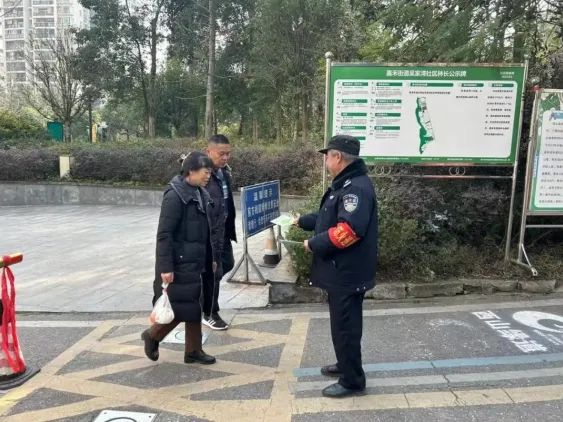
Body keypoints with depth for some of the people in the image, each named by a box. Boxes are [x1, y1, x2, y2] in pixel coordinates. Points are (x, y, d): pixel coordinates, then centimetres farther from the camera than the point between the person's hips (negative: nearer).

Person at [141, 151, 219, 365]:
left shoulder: (201, 194, 8)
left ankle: (194, 350, 25)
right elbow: (164, 234, -19)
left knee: (192, 306, 13)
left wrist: (211, 258, 15)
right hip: (179, 262, -8)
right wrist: (165, 267, -21)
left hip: (194, 261, 8)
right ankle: (152, 335, 25)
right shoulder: (175, 196, -17)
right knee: (181, 306, 0)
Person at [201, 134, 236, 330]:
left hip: (223, 229, 8)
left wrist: (230, 227, 16)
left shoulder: (225, 171, 7)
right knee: (214, 271, 2)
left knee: (227, 264, 19)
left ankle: (204, 285, 40)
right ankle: (210, 314, 21)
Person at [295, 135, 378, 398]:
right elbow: (329, 216, 26)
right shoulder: (345, 184, 13)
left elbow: (349, 229, -32)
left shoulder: (356, 187, -22)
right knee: (342, 323, 23)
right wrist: (303, 222, 29)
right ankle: (345, 365, 40)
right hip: (340, 270, 11)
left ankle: (352, 381, 15)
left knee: (345, 326, 1)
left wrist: (314, 244, -23)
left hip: (347, 272, -11)